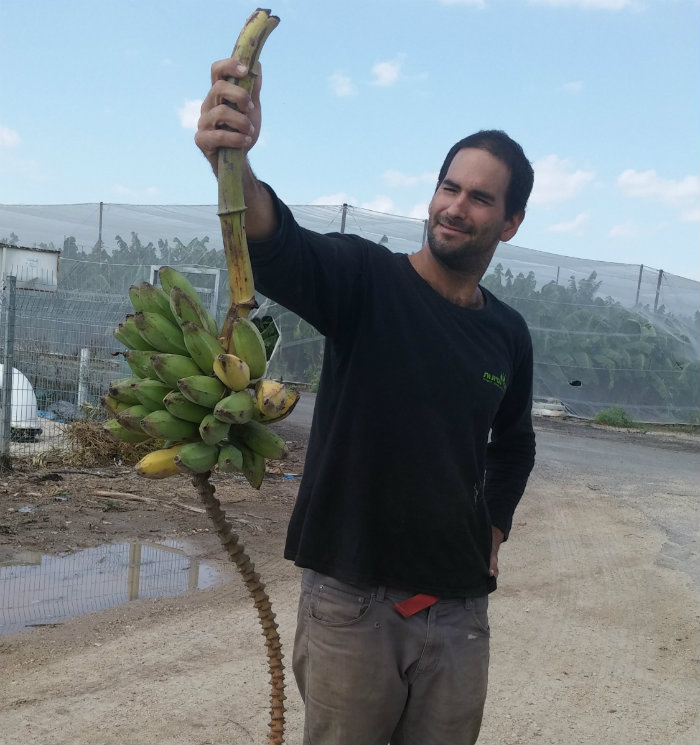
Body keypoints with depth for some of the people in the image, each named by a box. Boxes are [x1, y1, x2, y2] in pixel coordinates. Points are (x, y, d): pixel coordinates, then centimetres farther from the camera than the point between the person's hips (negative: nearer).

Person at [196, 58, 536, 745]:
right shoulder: (367, 277, -7)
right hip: (350, 598, -4)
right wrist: (232, 161, -49)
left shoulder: (508, 335, 7)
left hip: (459, 609, 4)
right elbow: (280, 251, -30)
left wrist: (493, 531, 14)